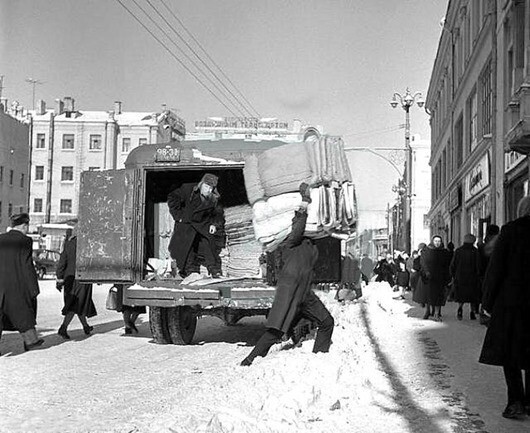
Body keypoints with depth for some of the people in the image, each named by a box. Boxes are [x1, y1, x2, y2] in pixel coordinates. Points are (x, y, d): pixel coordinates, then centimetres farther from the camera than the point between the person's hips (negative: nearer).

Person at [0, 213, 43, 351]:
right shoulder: (25, 241, -9)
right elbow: (27, 266, -12)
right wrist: (34, 288, -8)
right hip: (16, 285, -4)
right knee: (24, 311, 16)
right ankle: (30, 340, 29)